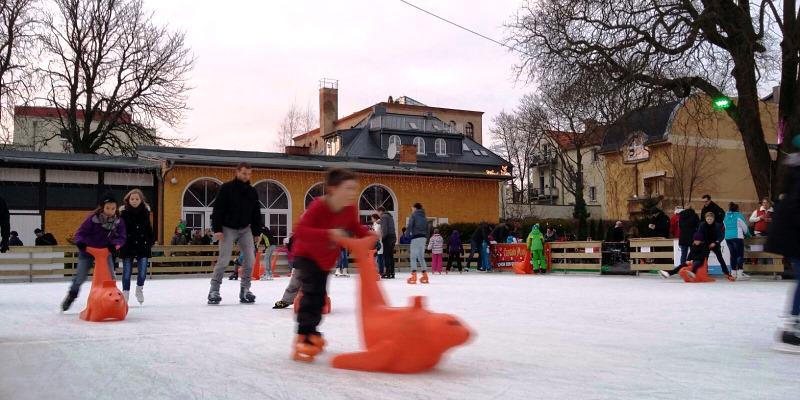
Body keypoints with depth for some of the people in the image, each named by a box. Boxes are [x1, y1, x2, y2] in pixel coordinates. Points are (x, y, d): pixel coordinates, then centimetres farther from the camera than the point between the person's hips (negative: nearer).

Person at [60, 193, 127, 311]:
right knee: (80, 276, 6)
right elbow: (80, 233, -15)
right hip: (88, 251, -2)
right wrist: (80, 242, -35)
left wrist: (115, 244, -30)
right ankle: (72, 295, 31)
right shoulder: (93, 218, -20)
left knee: (110, 277, -4)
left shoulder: (119, 221, -11)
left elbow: (121, 237, -9)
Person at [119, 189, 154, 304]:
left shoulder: (145, 212, 3)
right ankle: (125, 292, 18)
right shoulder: (124, 212, -5)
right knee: (127, 271, 4)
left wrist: (151, 242, 8)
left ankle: (139, 289, 25)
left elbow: (149, 229, 10)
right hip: (127, 246, -1)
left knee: (142, 270, -1)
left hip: (142, 246, 1)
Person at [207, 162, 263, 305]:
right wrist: (217, 229, -17)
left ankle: (245, 290, 7)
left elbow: (256, 213, 11)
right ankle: (214, 291, 1)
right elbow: (218, 210, -11)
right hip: (228, 229, -5)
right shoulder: (226, 188, -9)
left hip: (245, 229, 5)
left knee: (250, 259, -4)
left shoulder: (252, 192, 6)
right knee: (224, 260, -10)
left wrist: (256, 232, 9)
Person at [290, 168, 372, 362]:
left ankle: (311, 331, 32)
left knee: (320, 296, 14)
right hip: (306, 254, -7)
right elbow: (300, 231, -43)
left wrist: (369, 235, -16)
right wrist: (328, 234, -53)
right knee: (311, 293, -19)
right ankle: (303, 338, -15)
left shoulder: (350, 209, -15)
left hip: (326, 258, 7)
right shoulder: (318, 206, -34)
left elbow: (355, 227, 5)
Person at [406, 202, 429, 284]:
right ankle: (425, 276, 13)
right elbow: (427, 229, 17)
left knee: (413, 257, -7)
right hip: (423, 237, 7)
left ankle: (413, 276, -16)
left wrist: (407, 234, -5)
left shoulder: (413, 215, 0)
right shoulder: (424, 217, 19)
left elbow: (410, 226, -12)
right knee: (421, 256, 14)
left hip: (416, 237, -7)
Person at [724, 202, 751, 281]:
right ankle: (740, 273, -11)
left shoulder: (726, 216, 12)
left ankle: (733, 273, 13)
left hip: (727, 237, 6)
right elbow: (745, 227, 2)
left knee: (733, 255, 11)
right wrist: (748, 235, 20)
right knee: (740, 255, -4)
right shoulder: (739, 215, -3)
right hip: (737, 237, -6)